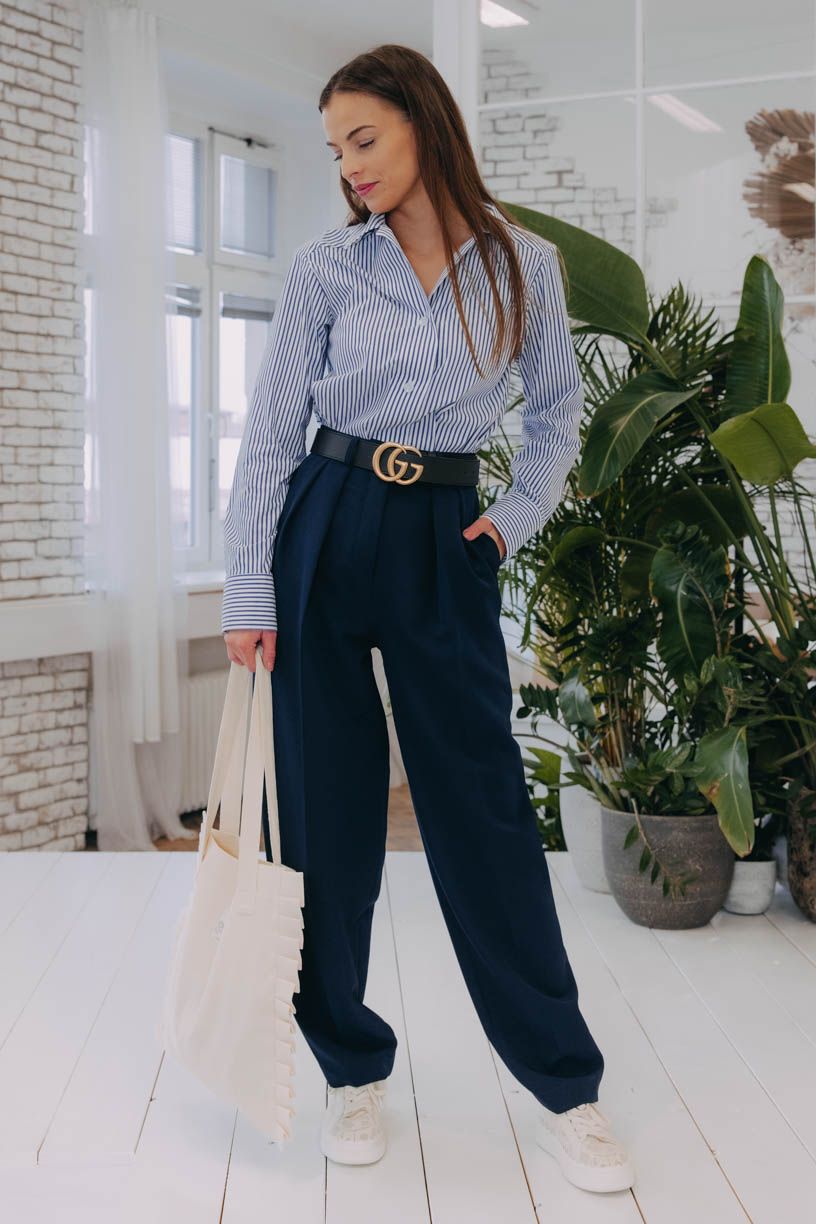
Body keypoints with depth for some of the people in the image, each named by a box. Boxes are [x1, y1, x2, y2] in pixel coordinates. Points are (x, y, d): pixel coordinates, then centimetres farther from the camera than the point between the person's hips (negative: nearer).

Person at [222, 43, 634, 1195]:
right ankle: (352, 1068, 20)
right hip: (323, 531, 1)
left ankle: (565, 1087, 11)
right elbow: (270, 432, 0)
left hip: (443, 547, 0)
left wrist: (517, 517, 2)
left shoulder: (523, 265, 3)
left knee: (484, 807, 0)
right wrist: (249, 595, -6)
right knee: (326, 808, 4)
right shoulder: (326, 266, 1)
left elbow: (558, 411, 16)